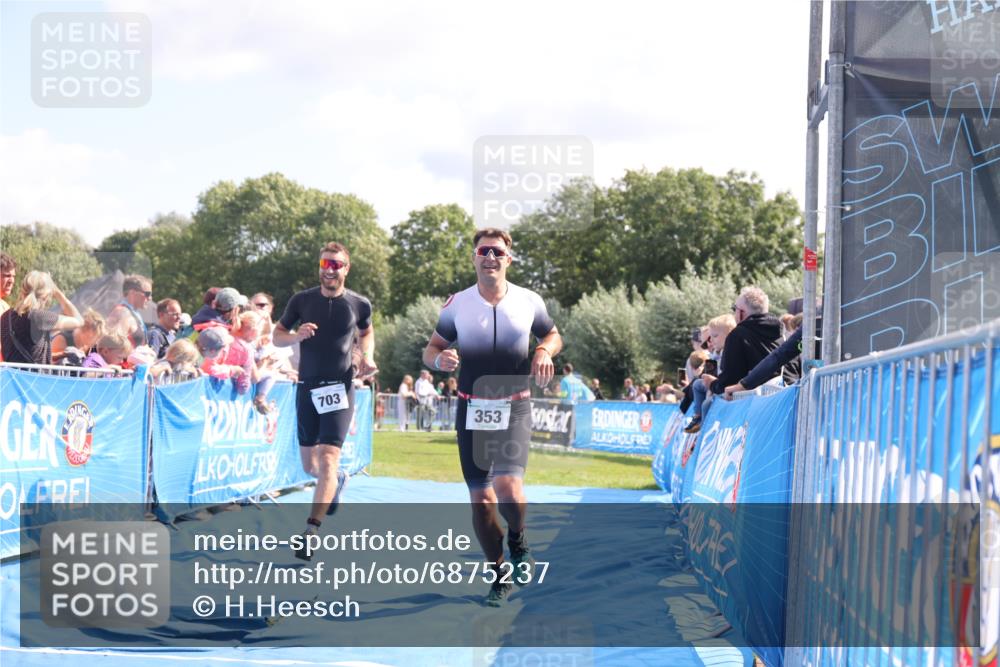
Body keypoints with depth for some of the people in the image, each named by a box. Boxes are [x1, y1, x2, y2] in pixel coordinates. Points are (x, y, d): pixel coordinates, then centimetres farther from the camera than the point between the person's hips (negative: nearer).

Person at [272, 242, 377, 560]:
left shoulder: (359, 304, -1)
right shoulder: (301, 300, 0)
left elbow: (366, 332, 20)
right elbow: (277, 336, 7)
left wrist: (367, 356, 0)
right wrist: (296, 335, -15)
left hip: (339, 388, -3)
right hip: (307, 387, 3)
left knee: (328, 459, -17)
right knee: (309, 464, 14)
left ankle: (310, 533, -20)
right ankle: (336, 481, 51)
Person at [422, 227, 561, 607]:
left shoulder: (529, 302, 0)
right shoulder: (457, 304, 0)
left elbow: (553, 336, 17)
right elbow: (431, 349, 7)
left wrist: (543, 351, -6)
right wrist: (440, 359, -16)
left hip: (514, 408, -1)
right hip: (471, 410, 2)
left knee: (508, 487, -21)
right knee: (480, 499, 3)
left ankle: (518, 542, 11)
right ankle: (500, 576, 19)